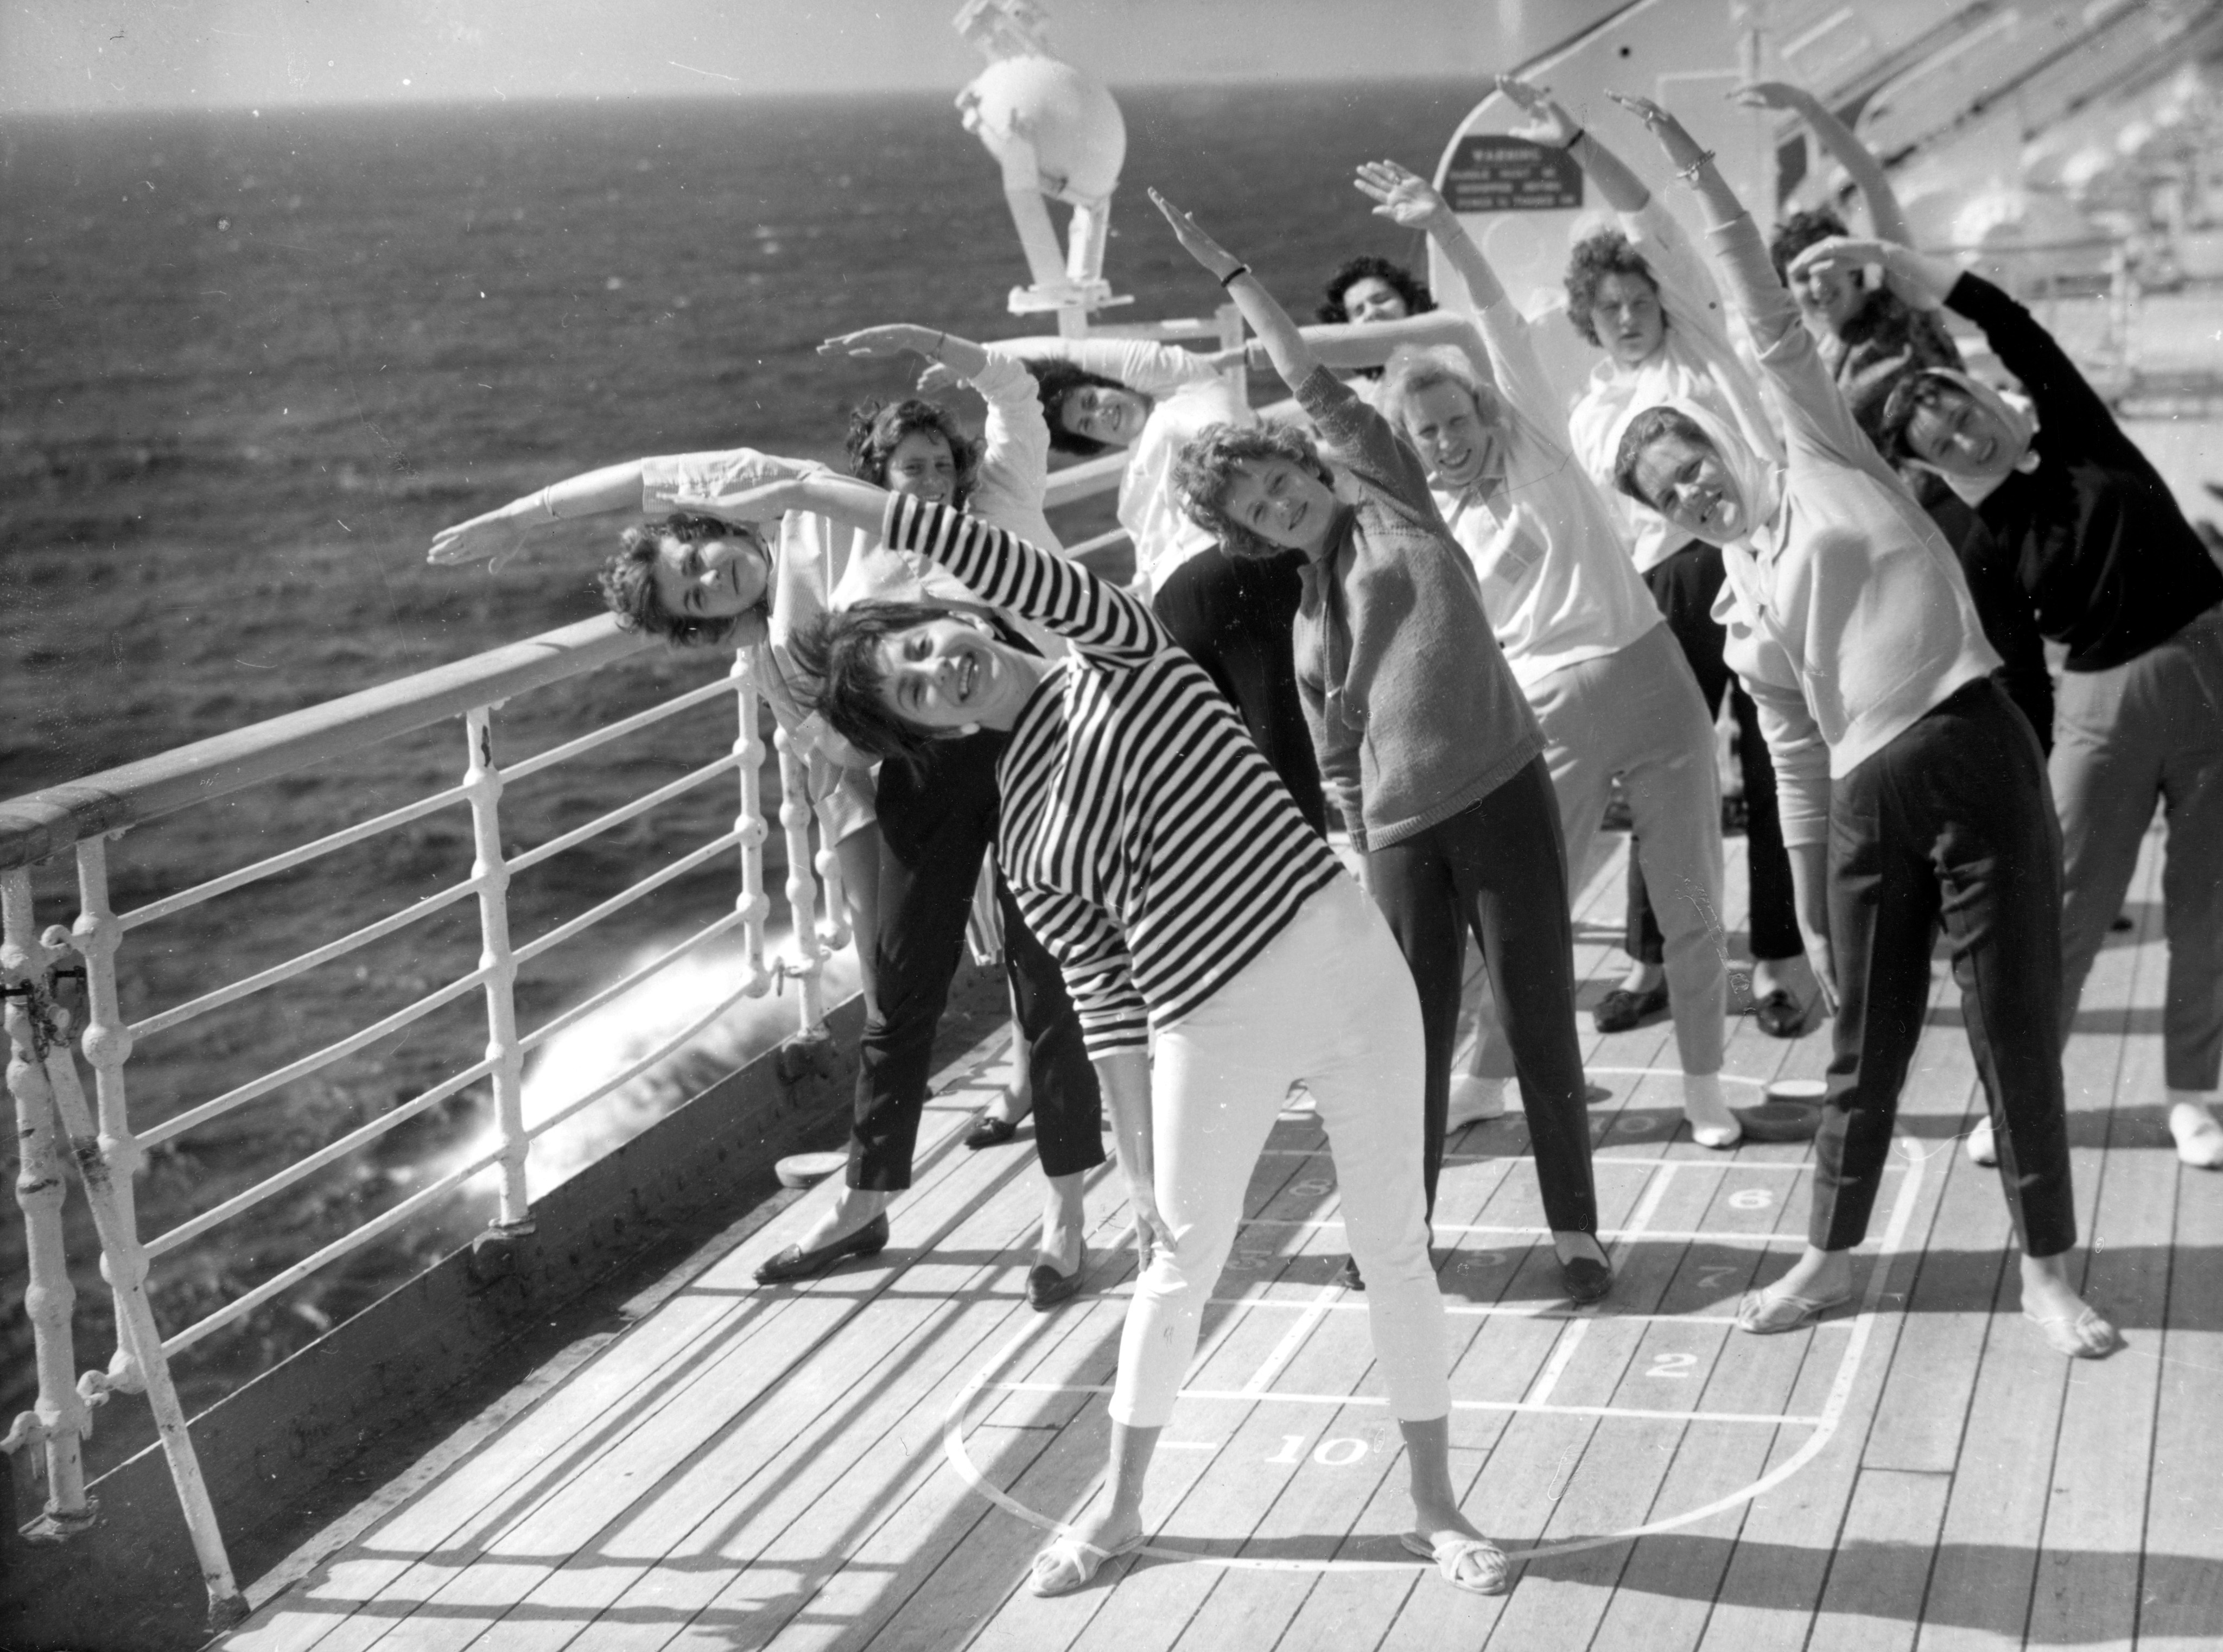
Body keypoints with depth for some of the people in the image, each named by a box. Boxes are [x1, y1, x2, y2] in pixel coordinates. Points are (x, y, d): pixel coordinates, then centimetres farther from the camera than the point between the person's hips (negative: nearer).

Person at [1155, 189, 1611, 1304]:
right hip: (1401, 832, 3)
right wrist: (1366, 859, 9)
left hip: (1502, 793, -3)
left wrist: (1228, 273, 2)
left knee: (1540, 1025, 1)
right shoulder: (1310, 624, 14)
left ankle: (1575, 1231, 12)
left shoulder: (1394, 511, 6)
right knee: (1413, 1038, 6)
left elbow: (1322, 395, 0)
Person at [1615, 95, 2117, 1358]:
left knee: (2017, 1028, -1)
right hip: (1869, 801, 5)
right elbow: (1797, 764, 17)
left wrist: (1699, 176, -2)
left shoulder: (1823, 465, 7)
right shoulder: (1742, 615, 16)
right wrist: (1811, 915, 15)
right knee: (1865, 1043, 13)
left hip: (1976, 750, -4)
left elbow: (1775, 325, 0)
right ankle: (1831, 1259, 26)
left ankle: (2049, 1271, 10)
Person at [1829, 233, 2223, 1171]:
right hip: (2104, 700, 0)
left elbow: (2018, 331, -9)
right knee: (2064, 914, -1)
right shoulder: (1977, 543, 2)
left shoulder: (2076, 438, 1)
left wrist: (1889, 259, -11)